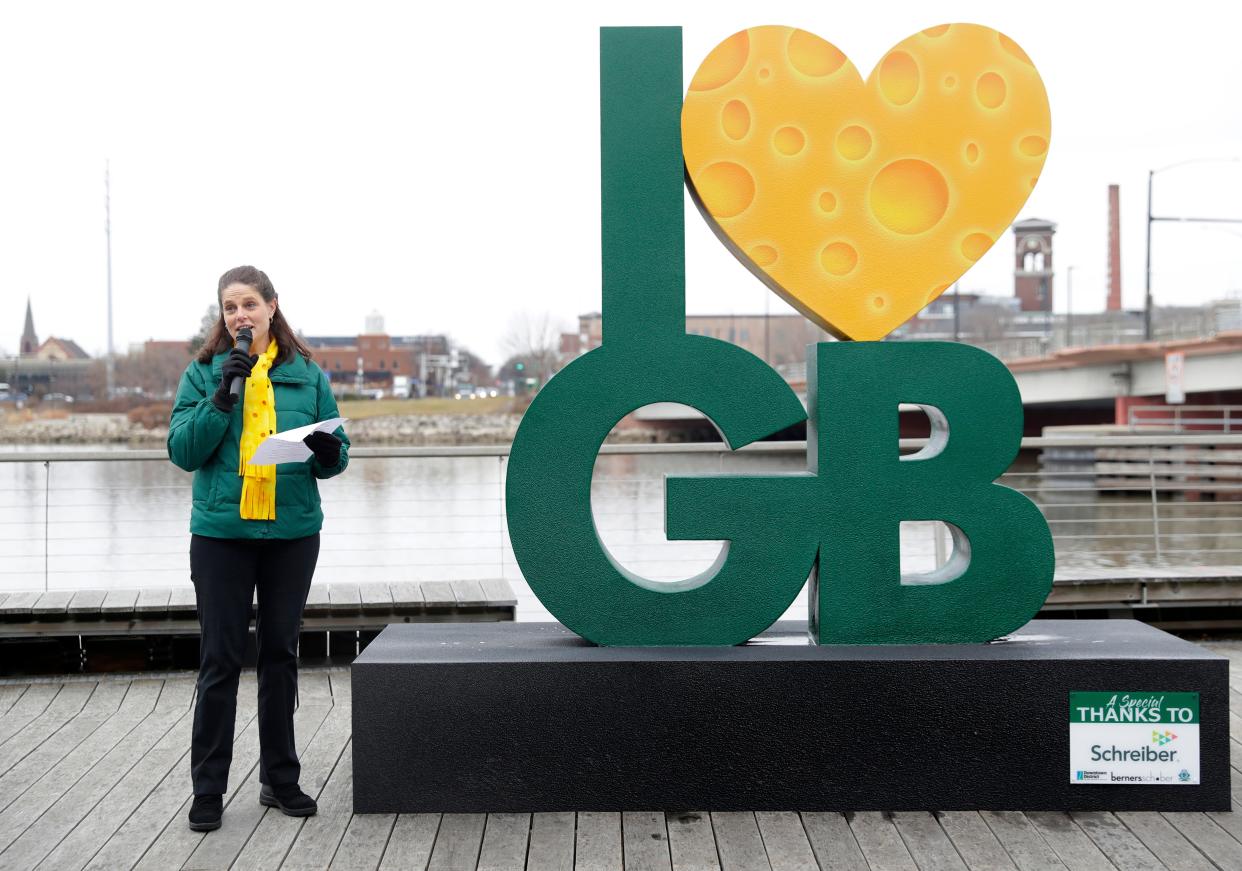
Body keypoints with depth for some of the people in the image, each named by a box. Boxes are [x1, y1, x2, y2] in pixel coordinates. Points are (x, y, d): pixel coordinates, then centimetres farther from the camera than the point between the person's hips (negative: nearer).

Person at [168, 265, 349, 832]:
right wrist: (221, 396, -17)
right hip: (221, 534, -2)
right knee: (220, 660, 1)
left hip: (293, 532, 2)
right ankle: (208, 789, 12)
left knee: (280, 654, 12)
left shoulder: (306, 374, 5)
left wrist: (329, 455, -17)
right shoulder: (203, 373, 1)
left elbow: (336, 452, 6)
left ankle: (280, 779, 24)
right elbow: (183, 452, -7)